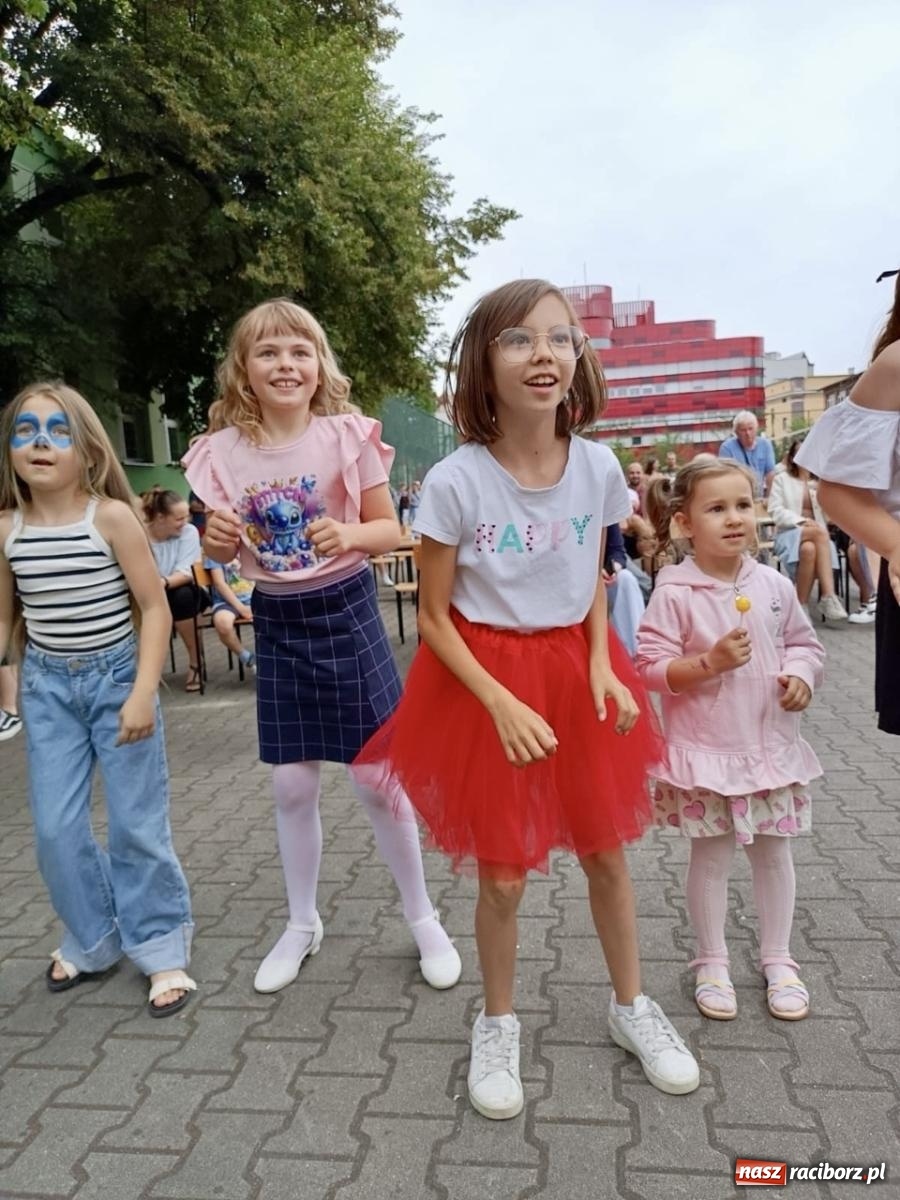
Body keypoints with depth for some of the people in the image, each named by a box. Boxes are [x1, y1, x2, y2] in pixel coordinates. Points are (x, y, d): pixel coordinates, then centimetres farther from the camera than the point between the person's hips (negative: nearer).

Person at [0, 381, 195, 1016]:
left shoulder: (111, 517, -14)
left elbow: (156, 609, -12)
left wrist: (143, 693, -19)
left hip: (116, 676, -3)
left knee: (136, 824, 1)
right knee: (55, 829, 6)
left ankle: (161, 945, 20)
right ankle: (93, 940, 29)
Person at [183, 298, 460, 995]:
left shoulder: (347, 436, -10)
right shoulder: (225, 452, -3)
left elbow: (391, 531, -5)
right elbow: (224, 555, 6)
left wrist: (350, 534, -25)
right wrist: (217, 539, -17)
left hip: (346, 612, -2)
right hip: (277, 623, 3)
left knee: (378, 780, 5)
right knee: (293, 787, 11)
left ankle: (423, 918, 27)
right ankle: (303, 924, 33)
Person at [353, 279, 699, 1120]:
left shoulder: (597, 467, -7)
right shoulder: (454, 481, -18)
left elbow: (593, 582, 8)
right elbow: (433, 617, -10)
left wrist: (602, 667, -6)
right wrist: (501, 703, -19)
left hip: (573, 670, 4)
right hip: (485, 680, -3)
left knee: (606, 852, 16)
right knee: (502, 874, 7)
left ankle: (630, 1006, 41)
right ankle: (498, 1026, 34)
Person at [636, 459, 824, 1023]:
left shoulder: (774, 585, -1)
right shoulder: (675, 593, -14)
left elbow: (805, 643, 11)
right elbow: (651, 667, -15)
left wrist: (802, 674, -8)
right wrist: (710, 662, -27)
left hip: (772, 744, 4)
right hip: (706, 749, -4)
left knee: (774, 851, 17)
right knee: (711, 856, 10)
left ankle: (778, 959, 36)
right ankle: (712, 962, 30)